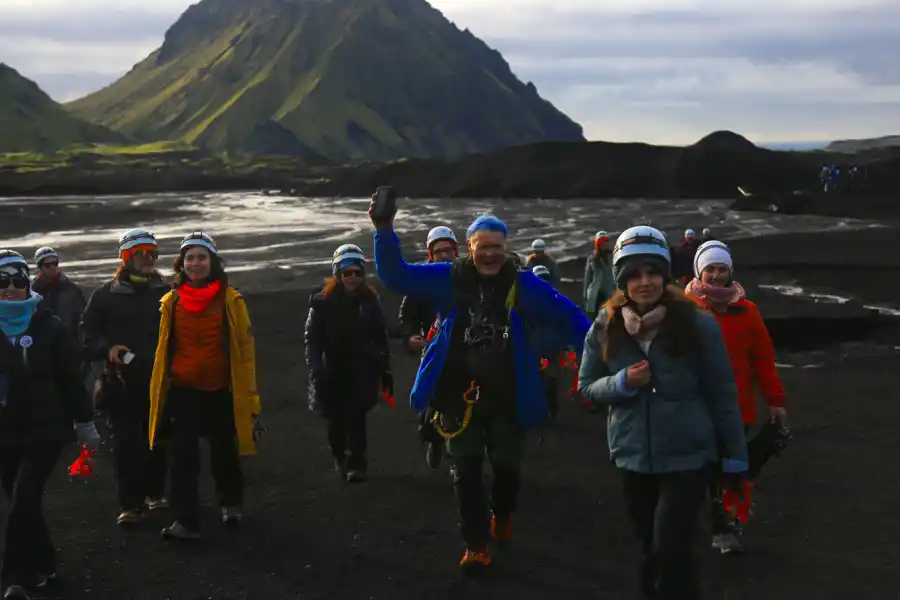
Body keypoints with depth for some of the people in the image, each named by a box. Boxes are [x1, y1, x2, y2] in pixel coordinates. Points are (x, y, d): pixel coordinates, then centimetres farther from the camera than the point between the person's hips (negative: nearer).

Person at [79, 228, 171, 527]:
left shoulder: (167, 293, 6)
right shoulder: (106, 295, 3)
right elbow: (87, 334, 4)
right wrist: (107, 349, -13)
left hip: (159, 379, 2)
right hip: (122, 381, -2)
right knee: (126, 443, -4)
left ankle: (155, 492, 29)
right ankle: (130, 504, 1)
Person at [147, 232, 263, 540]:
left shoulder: (231, 300, -6)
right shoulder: (171, 302, 2)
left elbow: (245, 348, -4)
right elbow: (164, 349, 10)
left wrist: (249, 396, -7)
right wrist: (159, 392, 8)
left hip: (221, 390, -1)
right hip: (183, 390, 1)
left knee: (224, 451, 15)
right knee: (183, 454, -6)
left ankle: (231, 503, 39)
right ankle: (186, 520, -3)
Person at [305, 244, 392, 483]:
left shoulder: (369, 300, 2)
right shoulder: (323, 301, -6)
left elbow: (380, 338, 8)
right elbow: (312, 338, -7)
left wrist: (385, 370, 8)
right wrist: (316, 369, -17)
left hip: (362, 370, 0)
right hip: (333, 370, 0)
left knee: (356, 416, -12)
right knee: (336, 419, 6)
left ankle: (356, 464, -2)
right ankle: (340, 457, 31)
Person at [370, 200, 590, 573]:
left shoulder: (522, 284, -8)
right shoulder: (449, 279, -5)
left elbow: (564, 314, -9)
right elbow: (396, 275, -5)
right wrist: (385, 231, -19)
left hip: (506, 398, 0)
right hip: (458, 395, 0)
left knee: (507, 465, 17)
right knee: (466, 472, 6)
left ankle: (502, 516, 47)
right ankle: (476, 545, 19)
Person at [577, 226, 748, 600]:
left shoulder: (695, 323, -11)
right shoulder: (605, 327, -3)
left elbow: (722, 394, -5)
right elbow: (587, 386, 5)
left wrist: (735, 456, -2)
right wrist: (622, 382, -16)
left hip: (687, 456, -3)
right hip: (633, 457, 4)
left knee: (672, 552, -9)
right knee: (652, 551, 16)